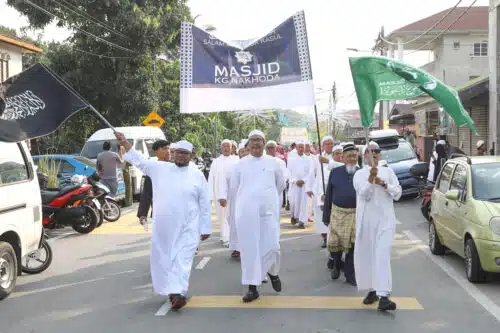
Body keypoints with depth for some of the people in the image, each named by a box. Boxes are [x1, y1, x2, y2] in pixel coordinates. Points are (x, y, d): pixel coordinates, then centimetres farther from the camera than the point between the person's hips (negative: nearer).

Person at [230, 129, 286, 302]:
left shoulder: (272, 162, 5)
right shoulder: (241, 163, 4)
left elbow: (281, 184, 17)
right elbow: (234, 186, 14)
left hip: (268, 211, 0)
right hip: (246, 212, 0)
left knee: (272, 246, -3)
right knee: (249, 248, 1)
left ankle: (272, 272, 29)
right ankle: (252, 287, 10)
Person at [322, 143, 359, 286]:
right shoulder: (335, 172, 3)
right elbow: (328, 195, 4)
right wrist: (326, 215, 2)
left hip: (357, 214, 0)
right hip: (338, 213, 0)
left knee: (352, 246, 3)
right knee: (335, 242, 3)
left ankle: (350, 275, 16)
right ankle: (336, 265, 32)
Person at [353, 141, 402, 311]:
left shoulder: (388, 171, 13)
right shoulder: (360, 174, 7)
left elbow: (397, 194, 7)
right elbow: (364, 195, -8)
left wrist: (383, 184, -8)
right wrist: (371, 177, -21)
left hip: (385, 219, -1)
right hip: (366, 220, 1)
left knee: (382, 255, -14)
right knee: (366, 255, 5)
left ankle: (383, 297, -21)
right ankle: (372, 290, 23)